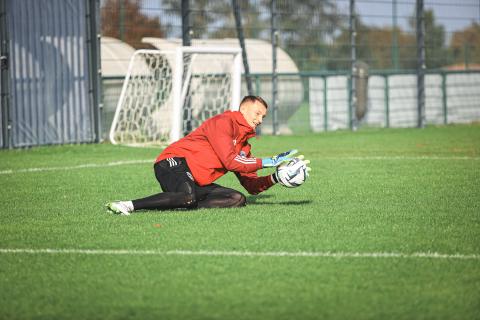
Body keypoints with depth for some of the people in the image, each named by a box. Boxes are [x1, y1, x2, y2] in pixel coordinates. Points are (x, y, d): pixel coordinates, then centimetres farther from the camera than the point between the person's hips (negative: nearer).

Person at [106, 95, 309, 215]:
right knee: (188, 196, -39)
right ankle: (129, 206, -32)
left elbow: (252, 186, 21)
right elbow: (230, 161, -14)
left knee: (238, 199, -9)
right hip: (175, 163, -9)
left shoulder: (244, 146, 23)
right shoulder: (224, 121, -4)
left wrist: (275, 178, 3)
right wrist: (268, 162, -9)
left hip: (197, 182, 9)